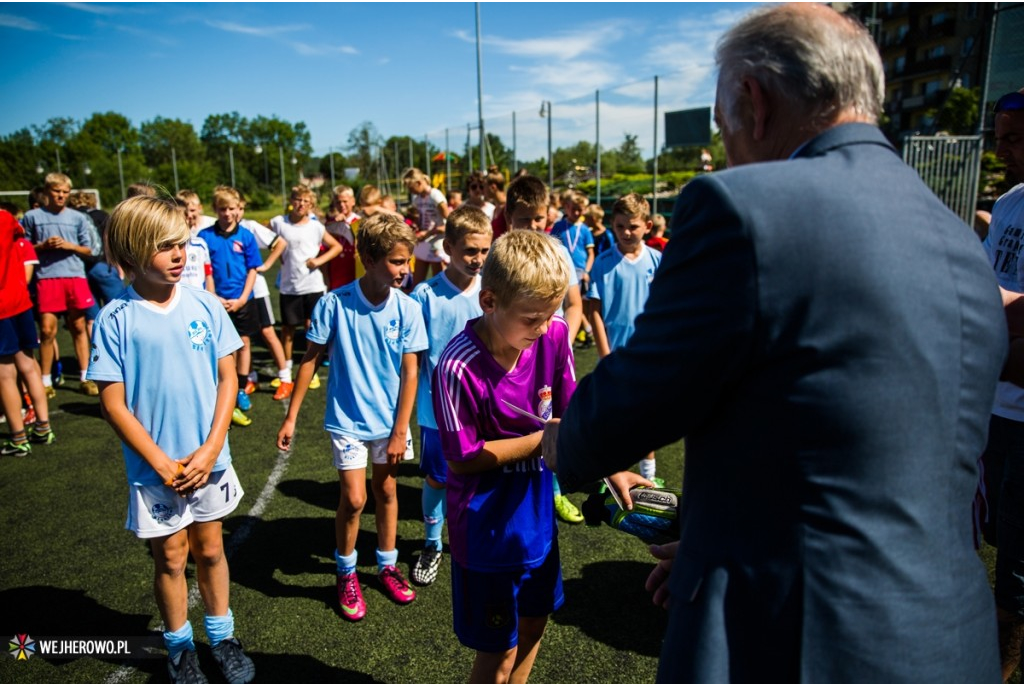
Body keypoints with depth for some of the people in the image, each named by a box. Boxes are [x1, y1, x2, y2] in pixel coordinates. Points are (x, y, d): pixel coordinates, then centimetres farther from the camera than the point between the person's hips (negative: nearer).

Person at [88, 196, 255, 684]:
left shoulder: (205, 305, -6)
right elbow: (113, 402, -10)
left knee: (210, 549, 16)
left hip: (208, 459, 2)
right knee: (170, 557, 14)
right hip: (154, 468, -2)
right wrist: (163, 463, -12)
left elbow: (227, 377, -3)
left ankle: (222, 637, 36)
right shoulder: (116, 318, -12)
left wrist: (210, 449, -10)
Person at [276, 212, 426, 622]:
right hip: (347, 418, -2)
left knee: (386, 491, 15)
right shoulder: (335, 303, -17)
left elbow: (410, 373, -8)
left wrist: (400, 431, -8)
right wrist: (291, 417, -5)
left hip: (389, 419, 2)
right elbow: (311, 358, -7)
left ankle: (387, 566, 36)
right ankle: (346, 574, 24)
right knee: (354, 499, -3)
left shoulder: (407, 309, -12)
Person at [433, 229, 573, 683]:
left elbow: (568, 413, 0)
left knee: (534, 623, 25)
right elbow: (463, 459, -19)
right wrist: (544, 438, -21)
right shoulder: (458, 367, -27)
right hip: (487, 525, -5)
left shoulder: (554, 336, -12)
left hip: (536, 513, 6)